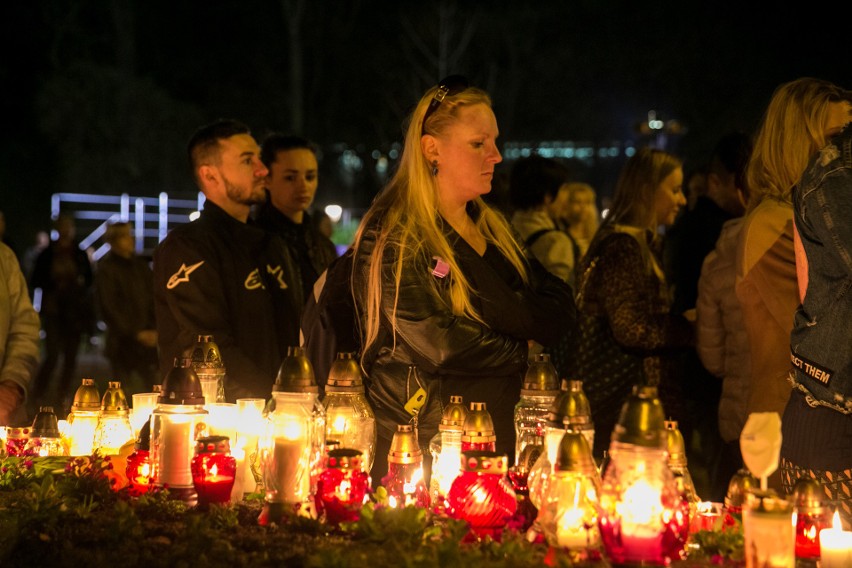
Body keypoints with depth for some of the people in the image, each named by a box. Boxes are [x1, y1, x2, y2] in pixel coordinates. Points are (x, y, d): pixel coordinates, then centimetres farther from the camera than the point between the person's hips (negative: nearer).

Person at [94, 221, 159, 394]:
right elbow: (109, 308, -7)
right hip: (123, 344, -5)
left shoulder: (141, 266, 14)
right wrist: (137, 334, -10)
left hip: (148, 341, 5)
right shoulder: (106, 269, -2)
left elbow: (154, 299, 13)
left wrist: (154, 330, -4)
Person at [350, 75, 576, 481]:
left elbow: (560, 309, 8)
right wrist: (521, 351, -5)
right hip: (423, 444, -7)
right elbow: (434, 344, -20)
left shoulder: (492, 228, 15)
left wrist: (505, 310, -12)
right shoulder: (392, 235, -10)